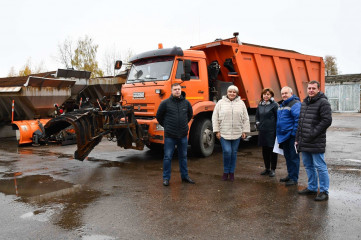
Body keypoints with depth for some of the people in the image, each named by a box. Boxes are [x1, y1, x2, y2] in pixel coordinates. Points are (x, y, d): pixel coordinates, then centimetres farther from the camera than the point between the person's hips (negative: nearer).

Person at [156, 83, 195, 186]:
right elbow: (158, 116, 6)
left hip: (183, 135, 3)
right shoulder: (165, 103, -5)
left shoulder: (186, 102, 4)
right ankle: (166, 178, 13)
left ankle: (185, 176, 26)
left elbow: (190, 114, 23)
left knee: (183, 156, 14)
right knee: (167, 157, 2)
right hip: (170, 135, -3)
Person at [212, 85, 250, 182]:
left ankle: (231, 172, 23)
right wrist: (217, 131, -3)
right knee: (227, 151, -9)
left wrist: (244, 131, 4)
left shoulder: (241, 103, 7)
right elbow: (215, 117, 1)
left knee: (234, 153, 9)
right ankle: (225, 172, 11)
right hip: (224, 133, -2)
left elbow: (245, 119, 9)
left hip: (237, 133, 2)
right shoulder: (221, 103, 2)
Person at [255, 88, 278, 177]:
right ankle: (267, 168, 25)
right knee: (264, 150, 12)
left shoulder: (274, 105, -6)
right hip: (262, 131, 6)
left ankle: (273, 169, 13)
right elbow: (257, 116, 23)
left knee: (272, 150, 2)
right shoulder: (260, 105, 11)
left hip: (271, 131, -6)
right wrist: (257, 123, 7)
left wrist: (277, 129, -13)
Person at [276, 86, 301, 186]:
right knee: (287, 156, 17)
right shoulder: (282, 105, 17)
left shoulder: (295, 104, -12)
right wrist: (279, 132, 21)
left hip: (291, 136, -9)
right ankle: (290, 175, 29)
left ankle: (294, 178, 6)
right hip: (284, 136, 9)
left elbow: (298, 119, -19)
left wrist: (295, 133, -21)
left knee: (293, 157, -1)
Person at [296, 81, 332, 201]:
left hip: (316, 143, -8)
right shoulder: (304, 103, 16)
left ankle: (324, 192, 10)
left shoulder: (323, 102, -8)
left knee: (320, 166, -1)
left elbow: (327, 121, -16)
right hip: (304, 143, 8)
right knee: (308, 166, 16)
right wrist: (297, 139, 15)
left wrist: (313, 134, -17)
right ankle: (312, 188, 30)